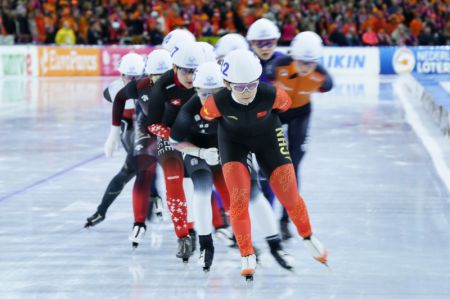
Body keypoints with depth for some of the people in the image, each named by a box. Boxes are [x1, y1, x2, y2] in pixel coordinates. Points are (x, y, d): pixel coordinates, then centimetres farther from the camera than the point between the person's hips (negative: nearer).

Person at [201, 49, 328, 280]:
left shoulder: (271, 95, -34)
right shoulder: (218, 102, -34)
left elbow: (285, 104, -9)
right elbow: (205, 116, -10)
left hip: (267, 137, 1)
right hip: (233, 139, -1)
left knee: (289, 197, 3)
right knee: (239, 198, -14)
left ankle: (307, 237, 33)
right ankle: (247, 255, 4)